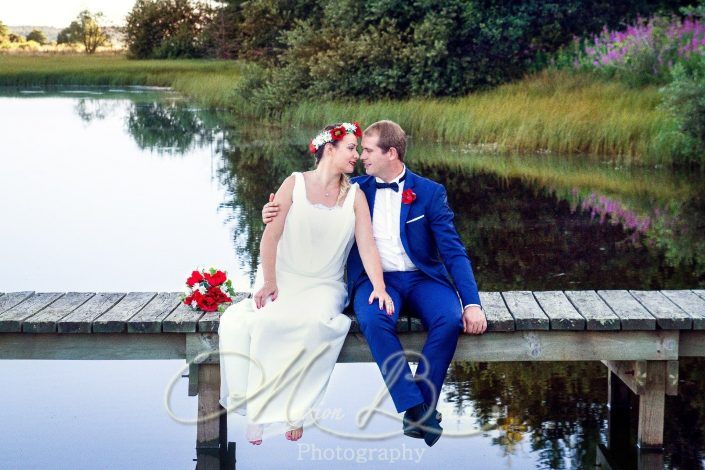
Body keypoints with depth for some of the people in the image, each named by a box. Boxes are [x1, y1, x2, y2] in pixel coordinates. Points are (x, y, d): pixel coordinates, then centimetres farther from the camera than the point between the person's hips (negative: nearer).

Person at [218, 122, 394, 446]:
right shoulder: (295, 184, 2)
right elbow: (271, 236, -3)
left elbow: (367, 246, -3)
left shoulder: (355, 196, 7)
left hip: (324, 285, 1)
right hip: (283, 280, 0)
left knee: (316, 324, -33)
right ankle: (258, 409, -16)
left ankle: (294, 410, -20)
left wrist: (379, 287, -18)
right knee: (266, 322, -31)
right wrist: (269, 282, -12)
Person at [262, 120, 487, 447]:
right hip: (374, 278, 1)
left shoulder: (430, 193, 4)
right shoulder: (355, 189, 11)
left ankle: (423, 404, -20)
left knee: (449, 320, -32)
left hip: (422, 277, 0)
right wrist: (277, 214, -6)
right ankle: (414, 407, -29)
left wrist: (472, 303, -14)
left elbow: (453, 251, -2)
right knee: (374, 321, -35)